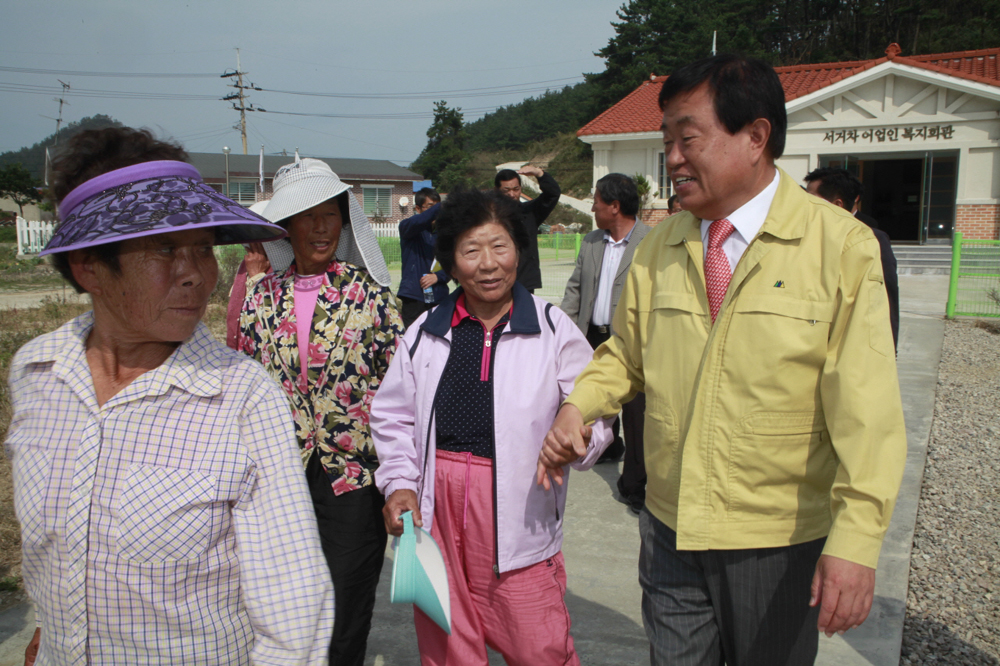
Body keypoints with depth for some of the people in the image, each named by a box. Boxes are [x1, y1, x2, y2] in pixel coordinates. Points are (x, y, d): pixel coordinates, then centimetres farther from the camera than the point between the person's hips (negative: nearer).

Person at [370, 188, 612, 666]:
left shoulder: (553, 329, -2)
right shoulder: (425, 332, 6)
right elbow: (392, 416, 12)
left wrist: (579, 436, -22)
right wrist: (399, 483, 1)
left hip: (518, 514, -2)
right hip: (437, 506, 3)